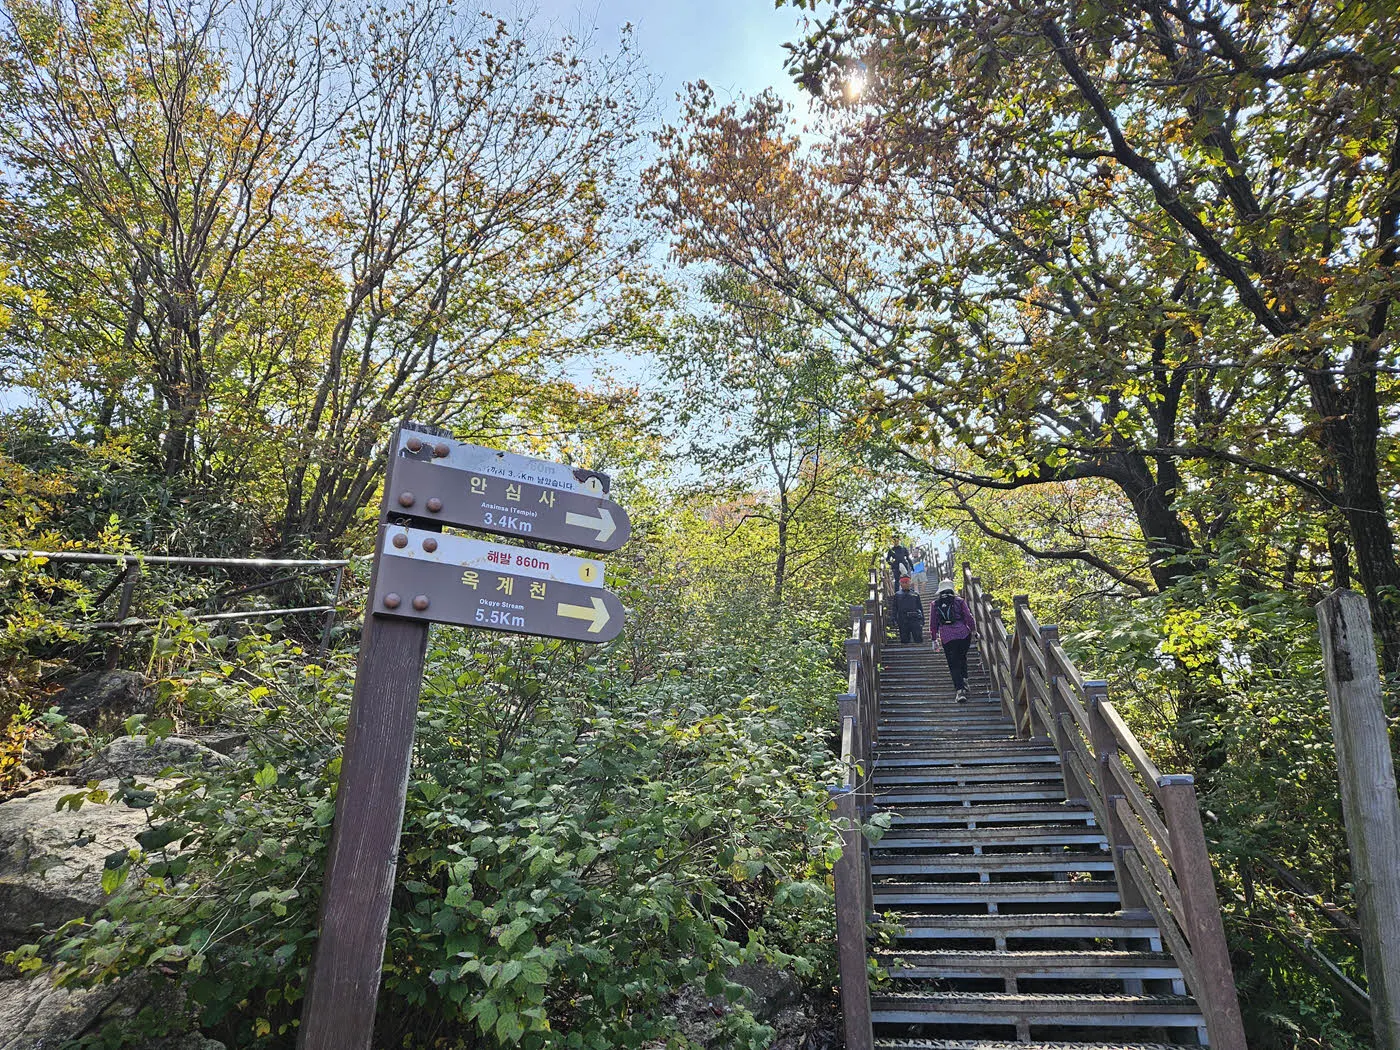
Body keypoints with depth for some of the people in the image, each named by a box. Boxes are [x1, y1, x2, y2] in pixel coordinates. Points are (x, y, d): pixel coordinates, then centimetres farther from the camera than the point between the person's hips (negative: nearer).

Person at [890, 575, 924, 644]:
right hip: (903, 620, 1)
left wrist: (922, 619, 7)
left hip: (915, 618, -1)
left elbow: (920, 607, 14)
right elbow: (895, 608, 12)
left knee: (918, 638, -9)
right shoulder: (897, 595, 13)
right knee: (904, 640, 3)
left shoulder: (915, 594, 12)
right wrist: (895, 619, 1)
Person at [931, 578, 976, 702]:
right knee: (962, 657, 24)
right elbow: (969, 617, 3)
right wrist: (974, 630, 16)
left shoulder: (935, 604, 9)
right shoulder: (959, 601, 5)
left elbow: (933, 623, 11)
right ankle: (964, 680, 17)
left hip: (946, 638, 0)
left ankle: (960, 689, -10)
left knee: (953, 664, 2)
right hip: (963, 634, 0)